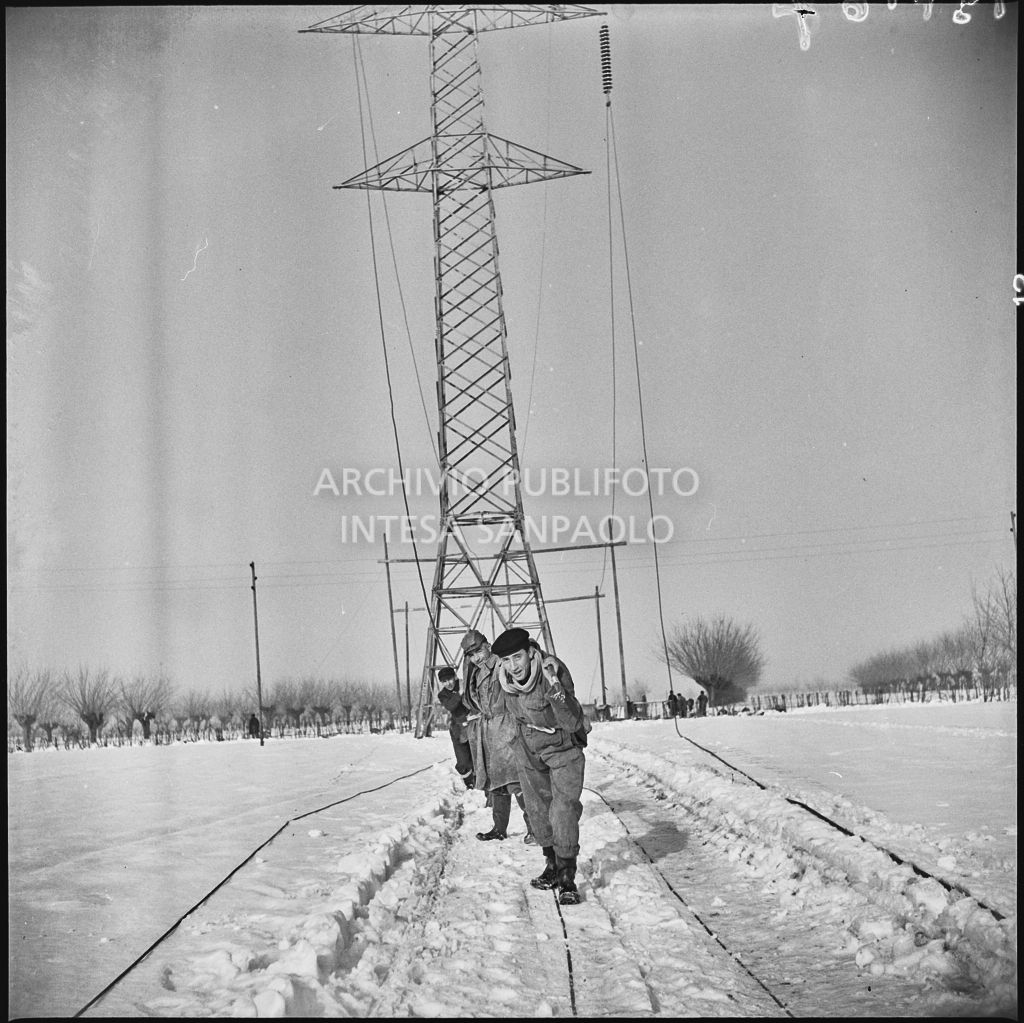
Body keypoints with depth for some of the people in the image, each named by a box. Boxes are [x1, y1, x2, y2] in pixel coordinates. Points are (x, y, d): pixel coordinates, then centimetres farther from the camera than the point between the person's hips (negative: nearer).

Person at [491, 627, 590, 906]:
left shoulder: (554, 672, -33)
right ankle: (552, 865, 29)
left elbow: (573, 723, -37)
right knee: (538, 809, 13)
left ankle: (567, 877, -5)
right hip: (529, 747, 6)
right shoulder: (504, 677, -15)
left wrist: (556, 692, -49)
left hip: (563, 745, -5)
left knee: (564, 809, -14)